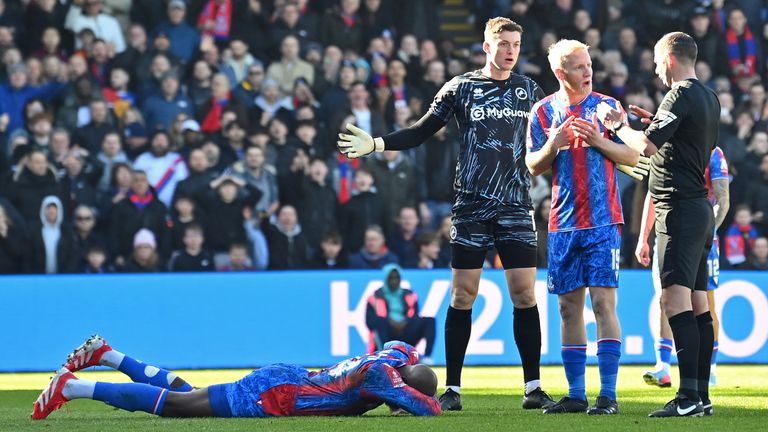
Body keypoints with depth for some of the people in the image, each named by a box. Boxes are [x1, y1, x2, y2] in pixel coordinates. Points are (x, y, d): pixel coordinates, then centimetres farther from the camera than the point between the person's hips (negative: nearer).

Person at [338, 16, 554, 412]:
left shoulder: (529, 91, 9)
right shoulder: (460, 88, 3)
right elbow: (422, 132, 6)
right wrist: (376, 144, -5)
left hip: (516, 208, 1)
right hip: (471, 208, -1)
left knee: (524, 294, -3)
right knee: (462, 295, -1)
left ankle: (533, 388, 2)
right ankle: (452, 389, 5)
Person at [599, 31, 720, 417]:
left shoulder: (680, 97, -13)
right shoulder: (709, 98, 16)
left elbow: (647, 146, -19)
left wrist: (618, 126, -2)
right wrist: (655, 124, 25)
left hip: (680, 211, -10)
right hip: (700, 209, 10)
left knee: (675, 298, -15)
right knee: (697, 302, 10)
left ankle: (688, 396, -23)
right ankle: (701, 395, 11)